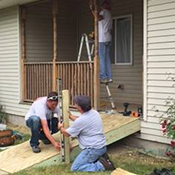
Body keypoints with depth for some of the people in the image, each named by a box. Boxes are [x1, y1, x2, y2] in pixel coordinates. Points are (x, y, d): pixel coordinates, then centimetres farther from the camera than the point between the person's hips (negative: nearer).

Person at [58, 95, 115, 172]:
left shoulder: (81, 120, -20)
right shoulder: (94, 112, 5)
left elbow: (67, 133, -3)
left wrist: (61, 127, 17)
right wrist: (70, 116, 33)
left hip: (93, 149, -9)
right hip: (102, 146, 9)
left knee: (75, 168, -8)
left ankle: (102, 166, -15)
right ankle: (101, 158, 7)